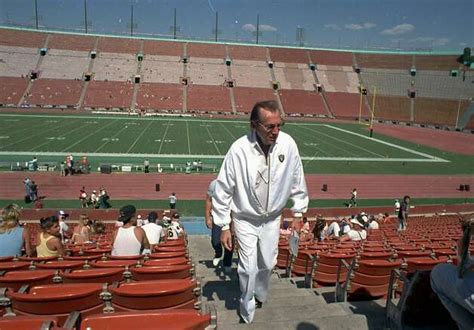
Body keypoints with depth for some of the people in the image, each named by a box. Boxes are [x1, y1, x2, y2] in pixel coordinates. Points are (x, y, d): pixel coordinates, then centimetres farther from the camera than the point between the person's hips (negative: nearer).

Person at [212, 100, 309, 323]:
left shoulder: (288, 144, -19)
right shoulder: (239, 149, -27)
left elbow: (297, 182, -3)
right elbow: (223, 190, -16)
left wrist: (298, 213, 5)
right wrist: (224, 226, -11)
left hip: (273, 217, 3)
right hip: (246, 219, -3)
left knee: (268, 263, 18)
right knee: (248, 268, 2)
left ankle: (259, 295, 50)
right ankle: (247, 313, 29)